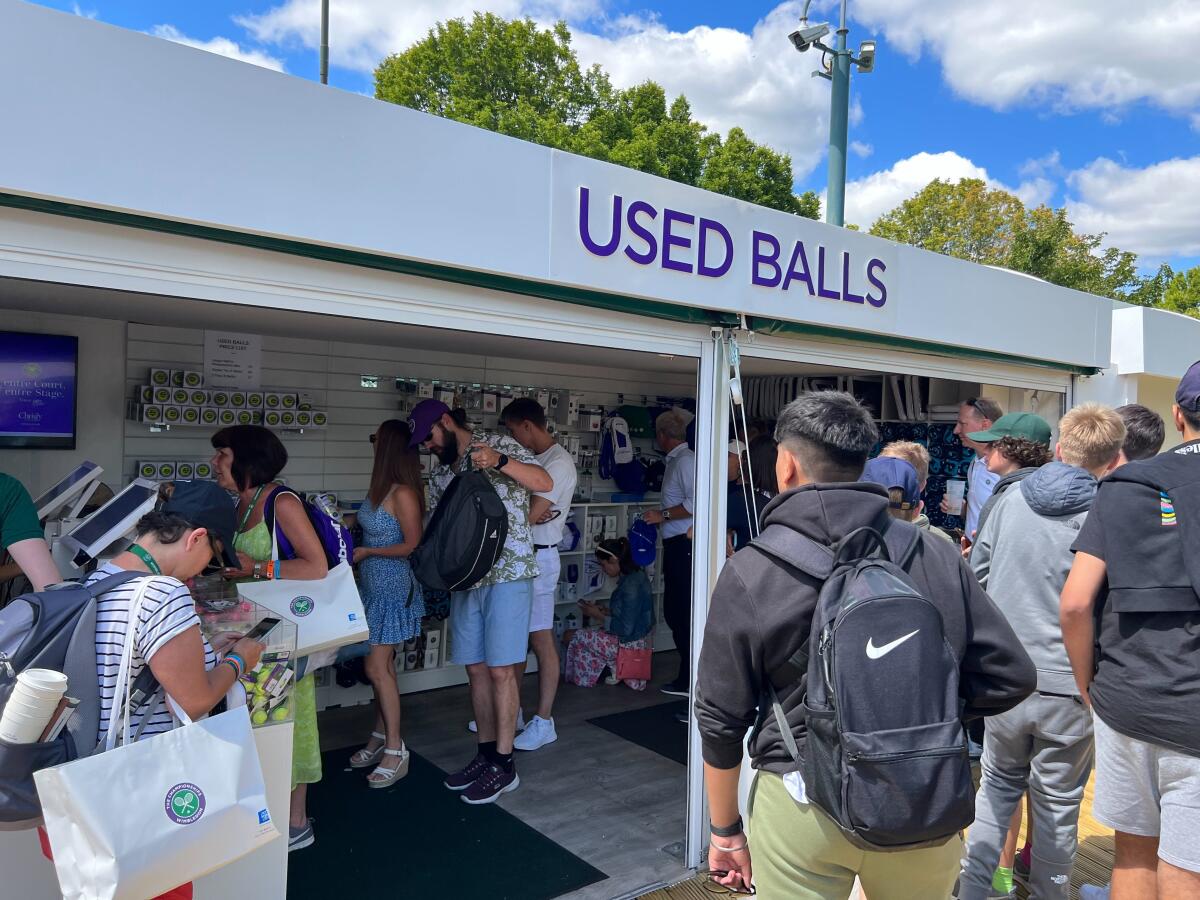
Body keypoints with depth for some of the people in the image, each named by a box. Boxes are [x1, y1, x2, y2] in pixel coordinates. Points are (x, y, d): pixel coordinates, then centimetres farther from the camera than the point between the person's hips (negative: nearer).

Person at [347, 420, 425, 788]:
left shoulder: (403, 494, -20)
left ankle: (396, 751, 8)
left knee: (377, 667, -3)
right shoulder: (381, 488, 5)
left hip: (392, 588, -8)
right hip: (374, 585, 8)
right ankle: (381, 737, 29)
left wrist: (367, 551, -14)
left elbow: (412, 545, -17)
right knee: (382, 664, 16)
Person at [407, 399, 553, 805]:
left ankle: (504, 766, 6)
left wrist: (499, 461, -28)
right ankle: (486, 753, 23)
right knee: (476, 668, 10)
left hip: (507, 574, -7)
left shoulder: (499, 446, -4)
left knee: (500, 669, -4)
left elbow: (545, 483, -15)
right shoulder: (440, 475, 16)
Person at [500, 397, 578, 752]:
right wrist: (532, 514, -16)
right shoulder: (534, 459, 13)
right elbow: (529, 511, 7)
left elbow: (530, 515, -21)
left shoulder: (558, 463, -15)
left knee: (540, 640, -1)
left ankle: (544, 722, 9)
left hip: (538, 557, -9)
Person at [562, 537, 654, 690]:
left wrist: (599, 616, -13)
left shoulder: (631, 584, -24)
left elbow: (626, 629, -24)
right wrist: (605, 610, 6)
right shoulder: (635, 576, 5)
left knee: (569, 637, -3)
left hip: (628, 643, -10)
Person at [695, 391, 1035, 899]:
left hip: (801, 805, -3)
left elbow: (720, 721, -5)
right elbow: (1011, 677, 0)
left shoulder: (748, 575, -11)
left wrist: (725, 830, 8)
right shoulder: (937, 557, -6)